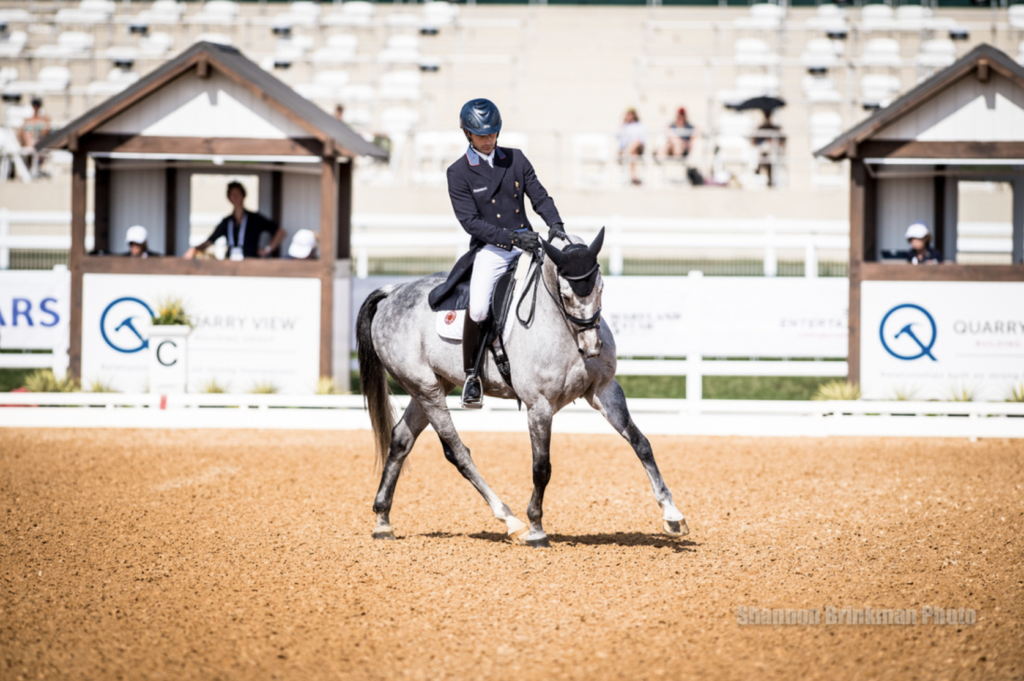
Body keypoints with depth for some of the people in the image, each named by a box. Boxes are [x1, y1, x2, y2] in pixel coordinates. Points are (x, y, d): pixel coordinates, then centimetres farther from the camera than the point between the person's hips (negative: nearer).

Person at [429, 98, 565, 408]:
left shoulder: (516, 159, 8)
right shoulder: (458, 173, -3)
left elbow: (540, 197, 8)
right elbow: (470, 221, -10)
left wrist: (555, 224, -13)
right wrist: (511, 237, -21)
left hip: (525, 243, 4)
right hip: (489, 251, -4)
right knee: (477, 309, -28)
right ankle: (471, 375, -7)